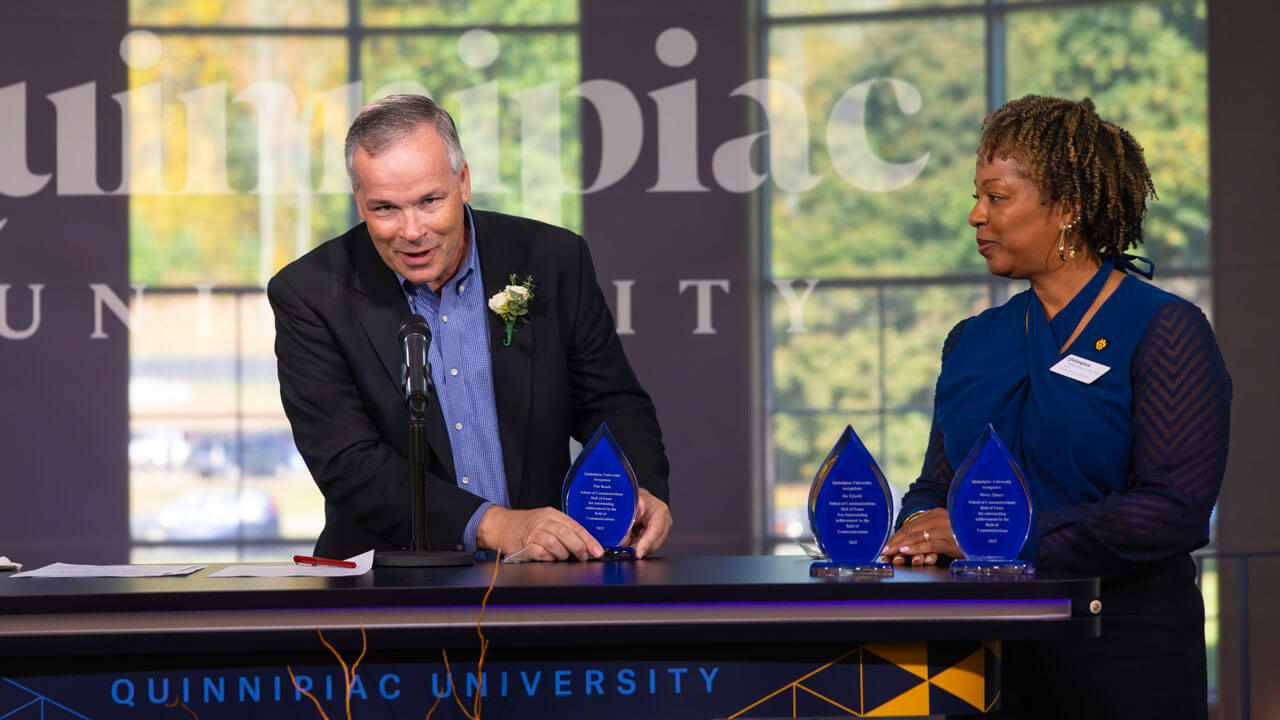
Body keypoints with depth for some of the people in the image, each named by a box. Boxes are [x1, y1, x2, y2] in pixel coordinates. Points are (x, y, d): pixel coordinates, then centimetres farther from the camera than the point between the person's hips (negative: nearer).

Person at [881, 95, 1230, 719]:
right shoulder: (971, 342, 13)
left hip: (1126, 657, -4)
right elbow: (937, 486, 16)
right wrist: (921, 530, -10)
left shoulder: (1166, 332, -6)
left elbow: (1171, 509, -16)